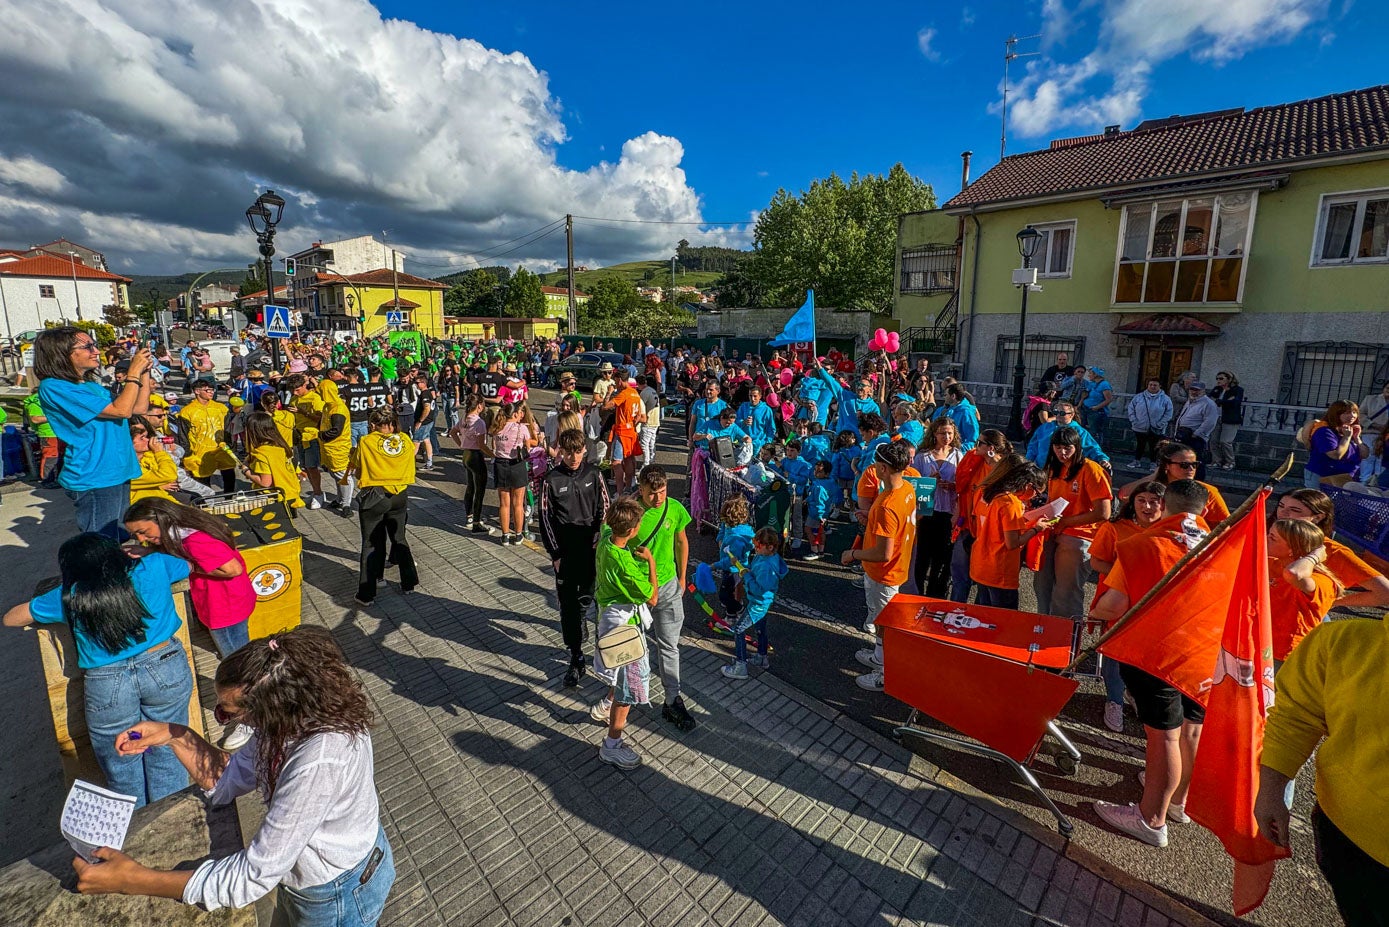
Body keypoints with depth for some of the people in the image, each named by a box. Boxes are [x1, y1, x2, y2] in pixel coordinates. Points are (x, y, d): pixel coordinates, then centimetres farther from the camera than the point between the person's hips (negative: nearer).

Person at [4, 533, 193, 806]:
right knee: (166, 753, 19)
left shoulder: (69, 597, -6)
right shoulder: (154, 566, -7)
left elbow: (10, 619, 12)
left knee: (122, 768, 22)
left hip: (108, 686, 0)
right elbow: (188, 566, 16)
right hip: (167, 669, 1)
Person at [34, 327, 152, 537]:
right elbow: (121, 410, -20)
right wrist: (134, 372, -12)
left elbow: (140, 407, 17)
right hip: (93, 480, -9)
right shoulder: (53, 387, -13)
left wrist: (144, 373, 10)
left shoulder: (91, 385, 13)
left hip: (118, 473, 9)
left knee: (116, 542, 18)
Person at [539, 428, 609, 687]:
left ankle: (579, 617, 43)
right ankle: (576, 658, 15)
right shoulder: (551, 479, -7)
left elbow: (604, 508, 4)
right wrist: (555, 554, -6)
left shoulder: (593, 474, -1)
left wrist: (598, 540, -7)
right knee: (568, 603, 3)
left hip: (591, 548, 2)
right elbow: (546, 519, -3)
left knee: (590, 595, 8)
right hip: (565, 550, -1)